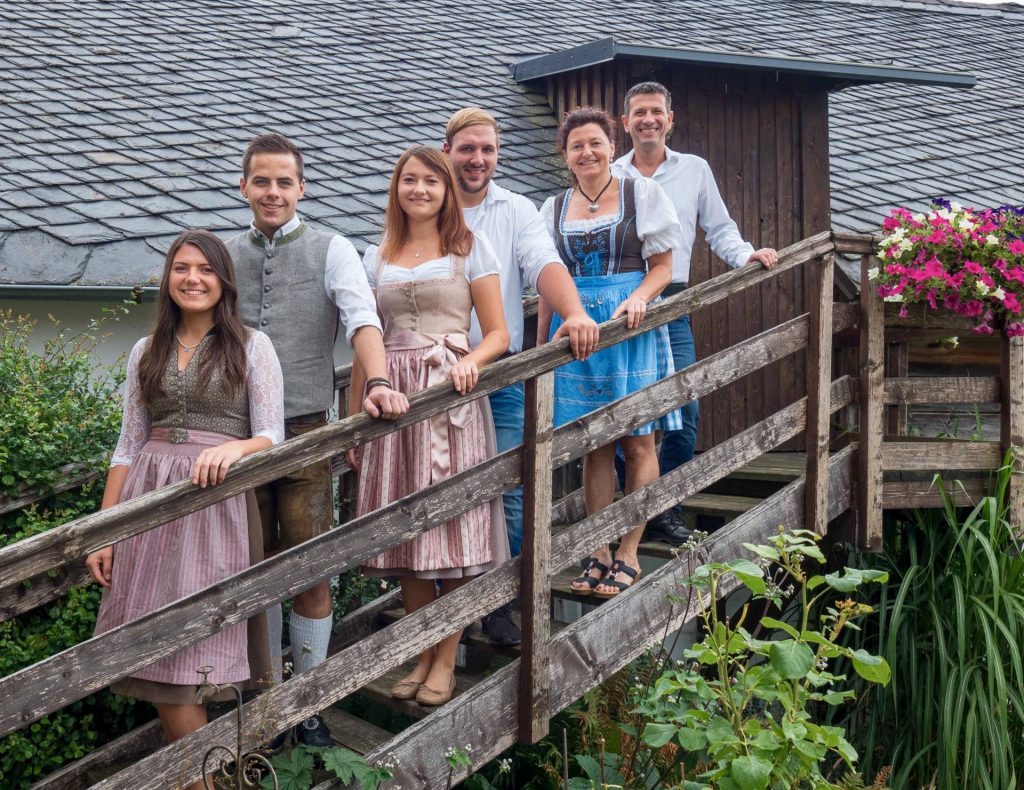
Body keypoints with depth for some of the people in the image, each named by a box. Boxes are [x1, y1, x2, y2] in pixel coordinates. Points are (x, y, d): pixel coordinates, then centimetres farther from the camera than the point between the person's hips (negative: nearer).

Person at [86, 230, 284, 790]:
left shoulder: (251, 346, 4)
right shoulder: (147, 351, 14)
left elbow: (273, 439, -1)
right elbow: (128, 446, 13)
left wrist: (235, 446, -24)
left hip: (216, 503, -4)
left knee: (182, 665, -9)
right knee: (157, 670, 1)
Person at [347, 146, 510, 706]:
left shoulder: (469, 249, 6)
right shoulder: (376, 260, 14)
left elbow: (498, 333, 2)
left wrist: (469, 361, -19)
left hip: (451, 393, -3)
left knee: (454, 525, -3)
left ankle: (446, 659, 7)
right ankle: (421, 653, 16)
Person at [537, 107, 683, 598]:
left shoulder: (641, 193, 4)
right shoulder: (554, 208, 13)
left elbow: (662, 267, 2)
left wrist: (638, 298, -18)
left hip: (630, 325, -3)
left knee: (637, 443, -2)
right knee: (594, 446, 6)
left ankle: (627, 555, 6)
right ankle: (598, 554, 13)